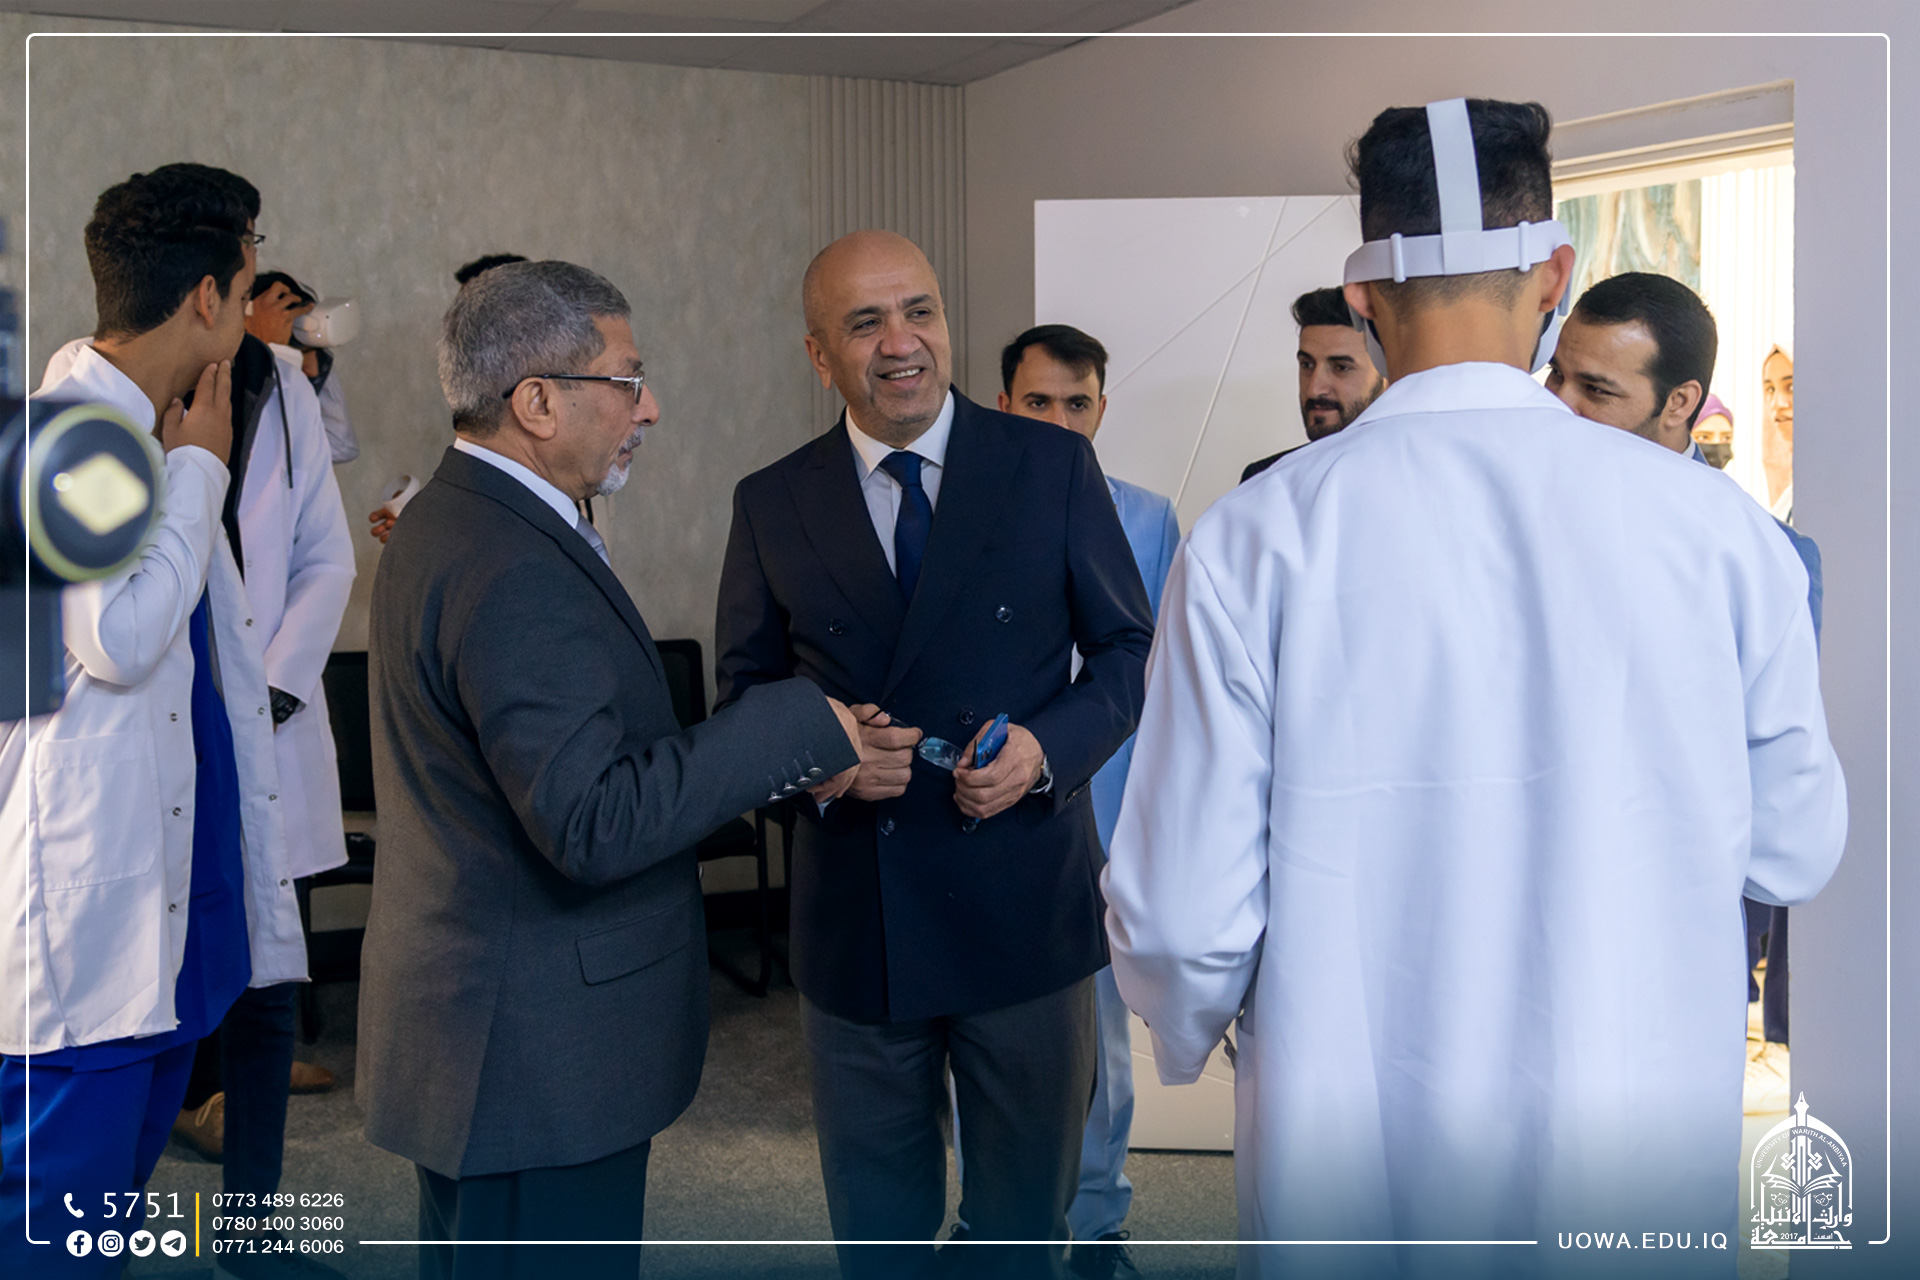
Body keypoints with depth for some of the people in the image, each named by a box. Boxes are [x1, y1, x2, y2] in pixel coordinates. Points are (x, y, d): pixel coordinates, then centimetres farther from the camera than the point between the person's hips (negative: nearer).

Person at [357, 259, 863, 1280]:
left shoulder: (449, 522, 10)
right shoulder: (511, 571, -23)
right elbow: (594, 824, -28)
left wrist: (784, 765, 4)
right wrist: (802, 728, -21)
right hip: (537, 1057, -11)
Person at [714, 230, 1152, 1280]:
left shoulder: (1053, 466, -2)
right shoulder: (771, 503, 2)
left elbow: (1128, 649, 3)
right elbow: (743, 687, 7)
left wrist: (1049, 747, -16)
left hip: (1022, 906, -1)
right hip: (851, 917, 1)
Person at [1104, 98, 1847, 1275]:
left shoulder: (1251, 540, -15)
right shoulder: (1723, 527, -10)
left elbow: (1184, 917, -13)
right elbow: (1795, 854, 3)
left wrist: (1191, 1038, 9)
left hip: (1354, 1185, -1)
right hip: (1646, 1176, 2)